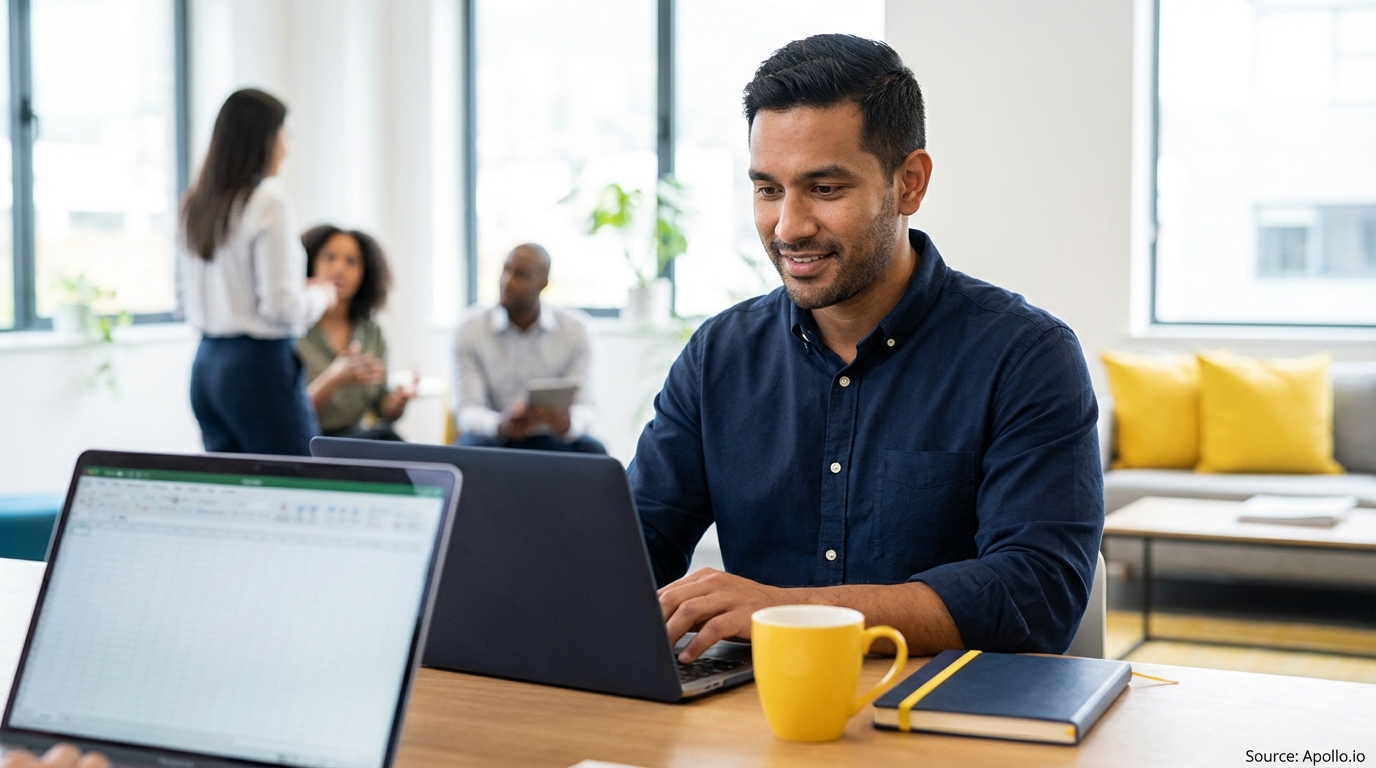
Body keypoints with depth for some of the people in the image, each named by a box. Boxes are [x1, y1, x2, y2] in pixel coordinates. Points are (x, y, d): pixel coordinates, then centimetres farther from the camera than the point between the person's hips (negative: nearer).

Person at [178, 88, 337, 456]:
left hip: (206, 367, 8)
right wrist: (321, 296, 2)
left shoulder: (195, 204, 10)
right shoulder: (269, 201, -13)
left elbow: (184, 301, 17)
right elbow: (283, 307, -19)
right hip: (260, 366, -8)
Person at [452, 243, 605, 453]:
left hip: (549, 439, 2)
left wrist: (568, 424, -31)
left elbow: (582, 405, -5)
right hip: (493, 438, -1)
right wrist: (500, 426, -33)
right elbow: (467, 410, -9)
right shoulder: (471, 329, -5)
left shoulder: (574, 329, -2)